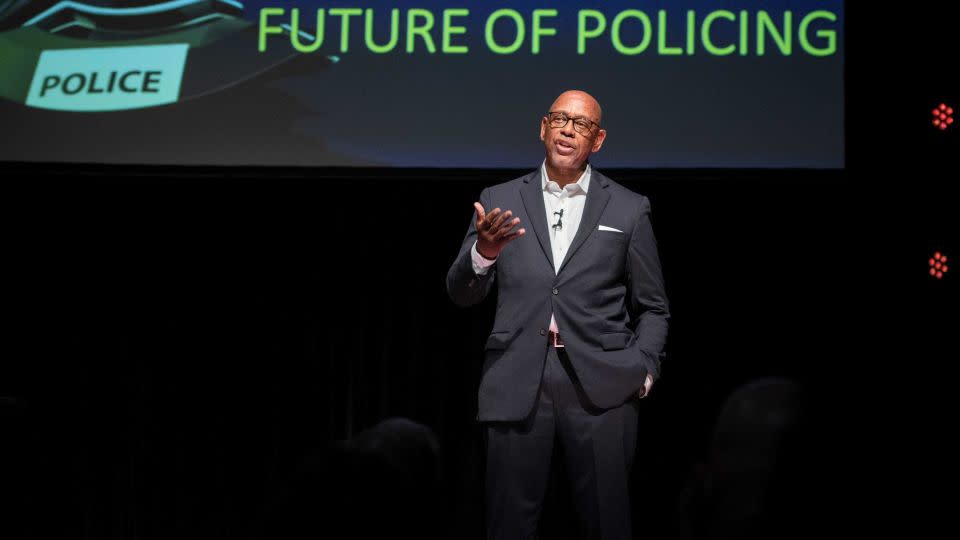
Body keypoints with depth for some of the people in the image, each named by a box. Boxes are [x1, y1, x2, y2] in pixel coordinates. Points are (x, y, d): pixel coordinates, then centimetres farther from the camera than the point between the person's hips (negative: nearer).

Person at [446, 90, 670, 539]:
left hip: (601, 388, 0)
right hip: (517, 385, 1)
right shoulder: (499, 201, 10)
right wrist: (482, 253, -16)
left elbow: (652, 309, 13)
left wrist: (643, 370, -3)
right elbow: (462, 294, 4)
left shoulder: (628, 210, 9)